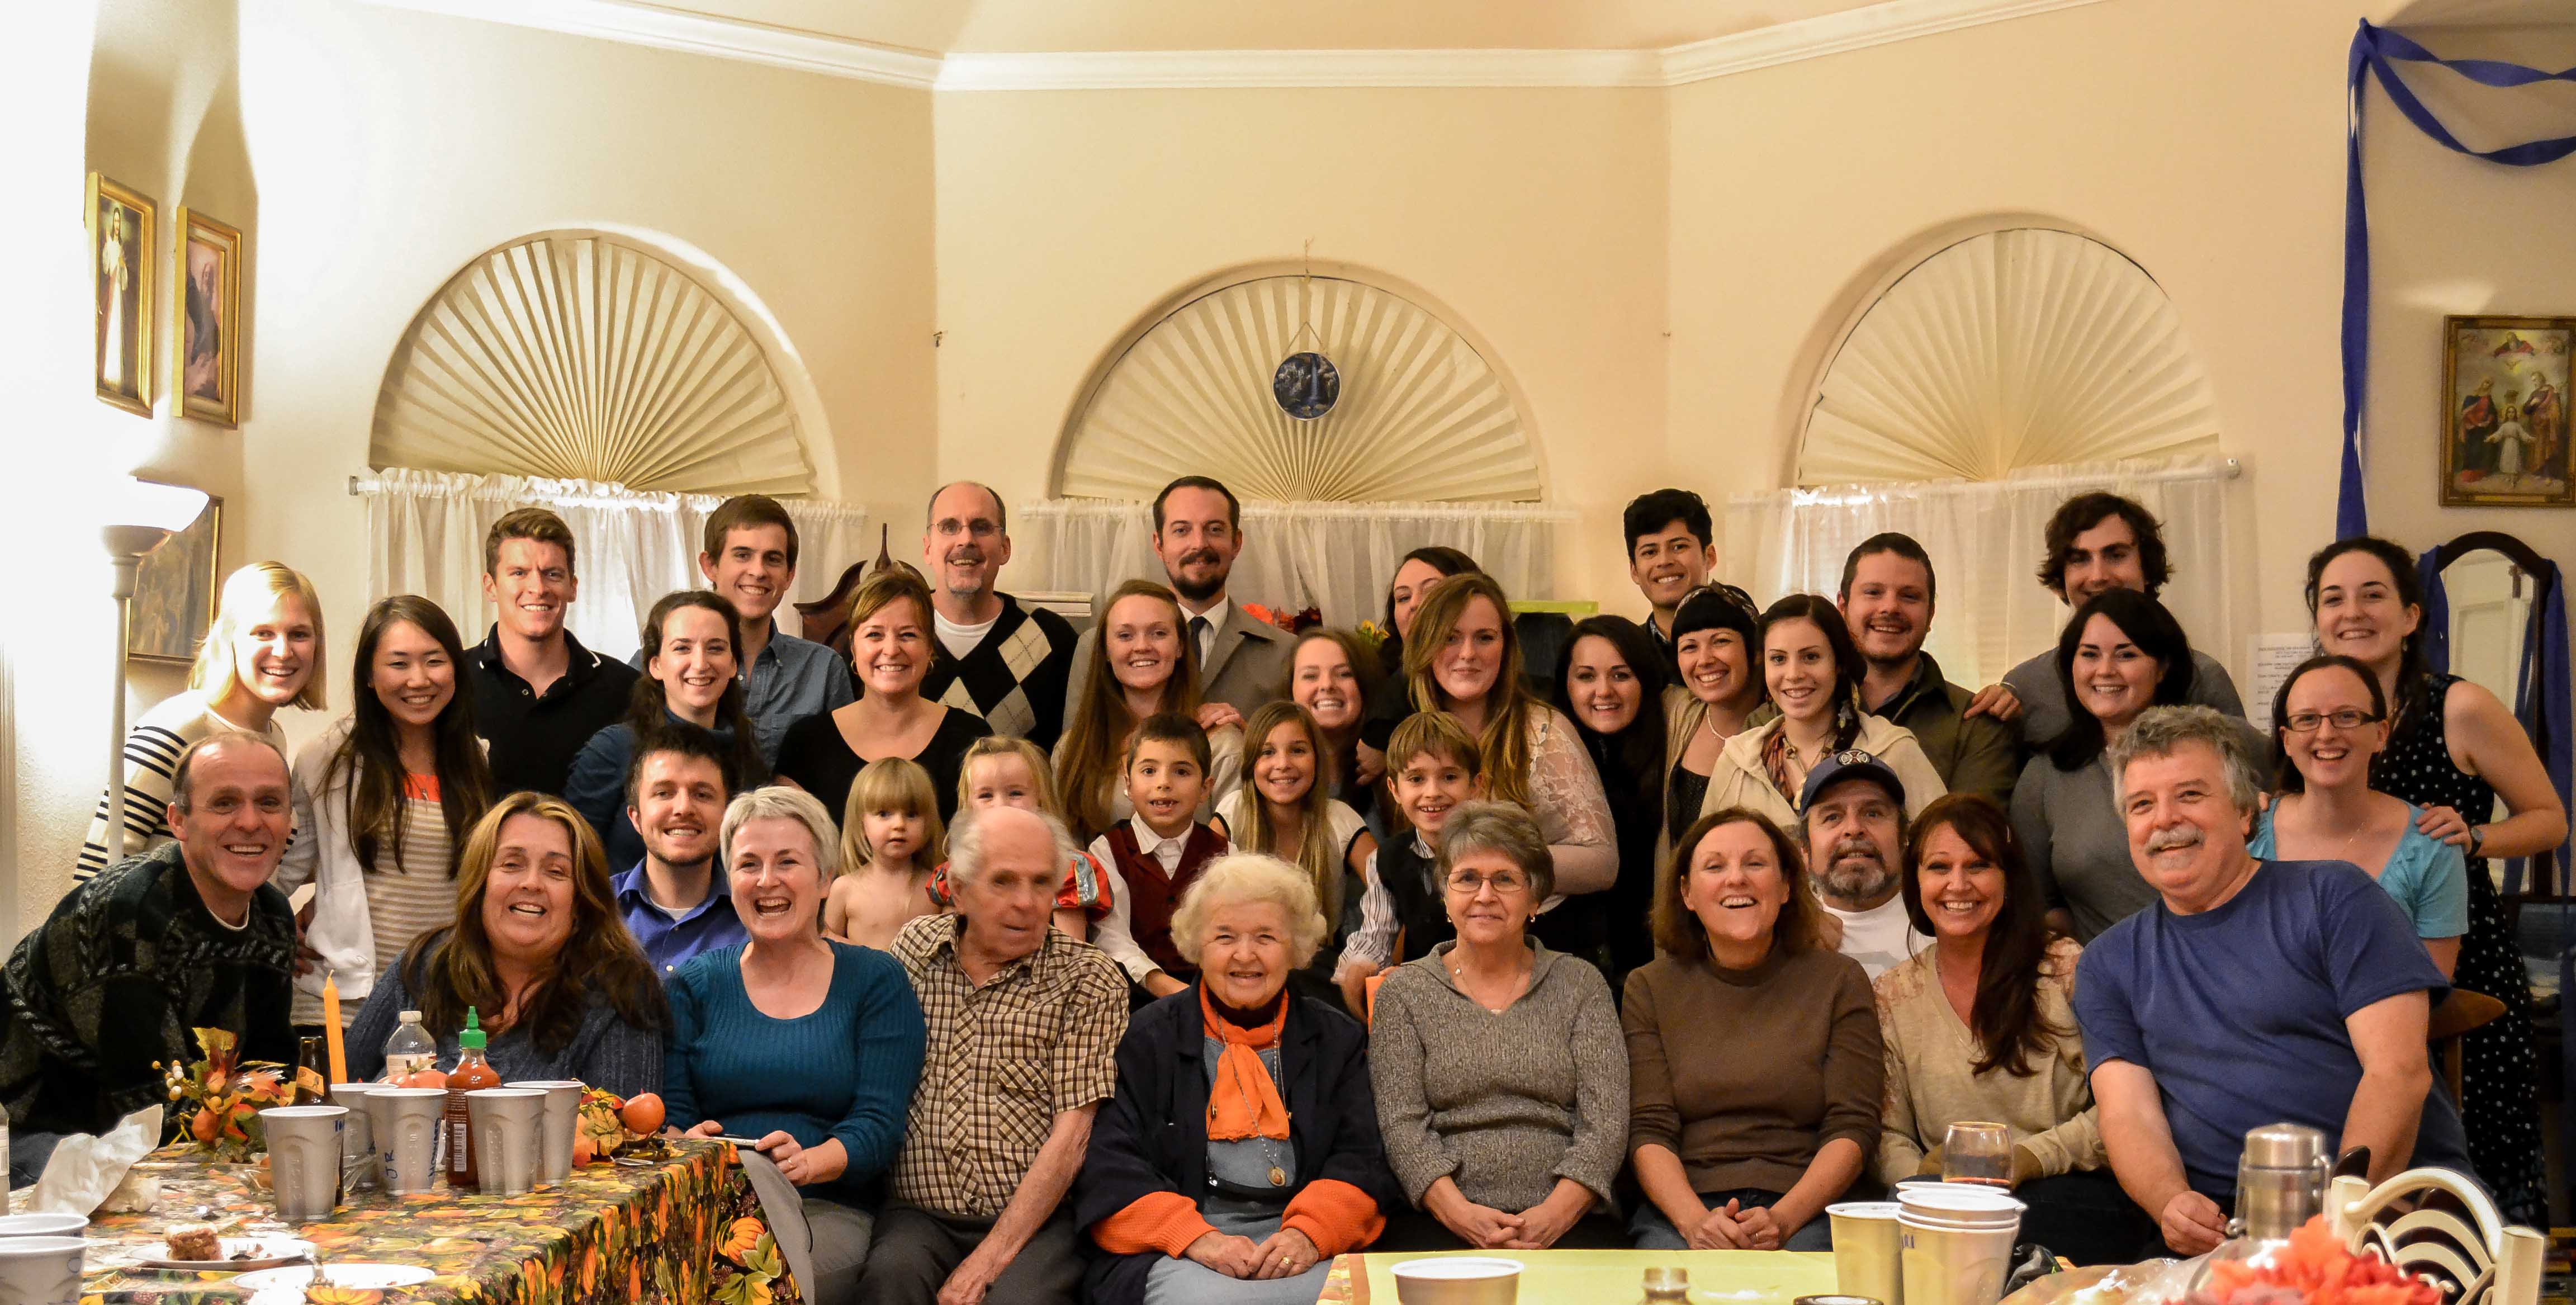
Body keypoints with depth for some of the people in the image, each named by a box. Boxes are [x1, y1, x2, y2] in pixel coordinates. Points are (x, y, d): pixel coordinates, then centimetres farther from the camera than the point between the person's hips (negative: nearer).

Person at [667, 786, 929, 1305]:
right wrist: (687, 1146, -18)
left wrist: (808, 1163, -23)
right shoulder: (695, 984, 15)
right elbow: (670, 1112, 7)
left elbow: (879, 1125, -2)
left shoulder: (875, 981, 8)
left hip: (829, 1210, -1)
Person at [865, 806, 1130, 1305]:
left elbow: (1072, 1132, -7)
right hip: (918, 1212, 2)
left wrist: (990, 1258, -14)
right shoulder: (915, 948, 11)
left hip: (1037, 1219, -2)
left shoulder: (1089, 981, 0)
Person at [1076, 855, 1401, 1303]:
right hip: (1171, 1250, -1)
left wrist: (1309, 1232, -13)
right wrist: (1196, 1238, -15)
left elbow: (1362, 1160, 8)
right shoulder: (1146, 1039, 11)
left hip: (1302, 1246, 2)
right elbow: (1108, 1166, 1)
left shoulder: (1337, 1039, 17)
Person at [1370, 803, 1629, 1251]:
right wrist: (1458, 1212, -16)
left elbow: (1606, 1121, 4)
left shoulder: (1581, 986, 14)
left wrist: (1557, 1212, -14)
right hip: (1438, 1218, -1)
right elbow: (1401, 1124, 2)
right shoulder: (1405, 992, 12)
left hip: (1569, 1218, 1)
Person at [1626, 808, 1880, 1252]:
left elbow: (1853, 1128, 1)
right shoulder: (1650, 988, 11)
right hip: (1680, 1210, 1)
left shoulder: (1839, 981, 9)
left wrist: (1783, 1219, -15)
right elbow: (1649, 1132, 2)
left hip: (1806, 1213, 0)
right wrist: (1696, 1222, -17)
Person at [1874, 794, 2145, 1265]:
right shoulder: (1893, 996, 12)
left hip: (2073, 1194, -2)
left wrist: (2029, 1158, -15)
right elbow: (1888, 1136, 10)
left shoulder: (2069, 969, 3)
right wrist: (1921, 1173, -13)